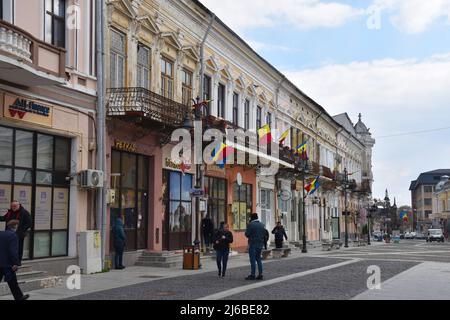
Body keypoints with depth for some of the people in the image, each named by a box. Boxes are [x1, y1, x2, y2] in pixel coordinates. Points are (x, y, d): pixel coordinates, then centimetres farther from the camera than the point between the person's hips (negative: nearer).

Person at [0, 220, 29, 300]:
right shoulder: (13, 236, -15)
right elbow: (14, 251, -21)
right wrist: (15, 263, -18)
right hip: (7, 264, -7)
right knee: (12, 282, 6)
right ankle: (19, 297, 19)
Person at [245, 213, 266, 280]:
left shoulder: (250, 224, -10)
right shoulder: (262, 225, 11)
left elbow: (247, 234, -12)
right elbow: (264, 235, 13)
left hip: (253, 244, -6)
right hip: (260, 244, 7)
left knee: (253, 260, -3)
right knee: (258, 259, 13)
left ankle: (253, 275, -3)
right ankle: (260, 274, 11)